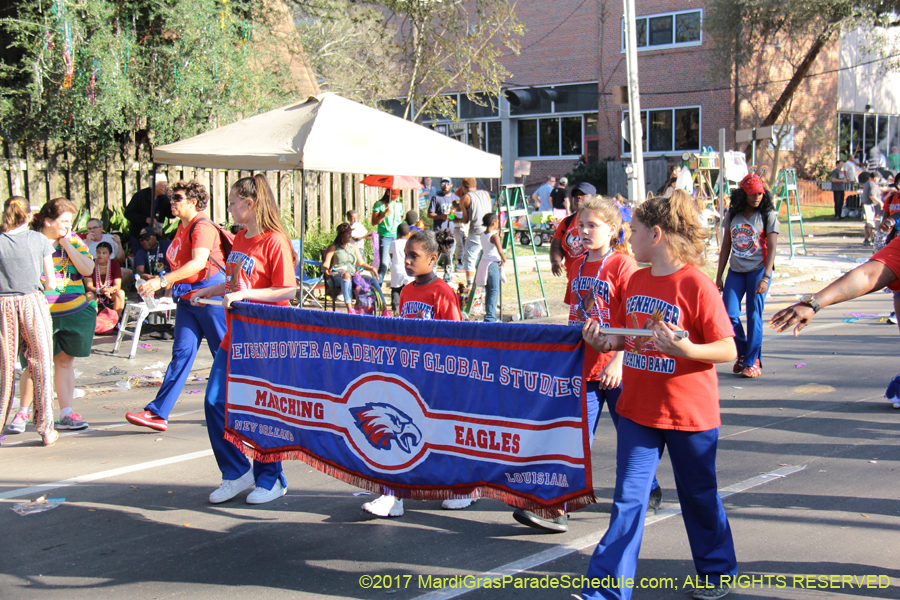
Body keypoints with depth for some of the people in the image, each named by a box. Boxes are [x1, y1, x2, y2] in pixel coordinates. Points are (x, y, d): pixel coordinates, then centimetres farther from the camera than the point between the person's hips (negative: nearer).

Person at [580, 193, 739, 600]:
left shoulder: (696, 285, -15)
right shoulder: (635, 281, 5)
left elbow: (728, 351, -14)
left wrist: (686, 349, -31)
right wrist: (604, 342, -4)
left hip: (689, 412, -5)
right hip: (637, 410, 5)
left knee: (698, 495, 12)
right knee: (628, 499, 4)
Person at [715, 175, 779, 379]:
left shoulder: (768, 215, -2)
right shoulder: (732, 215, 8)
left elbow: (772, 247, -8)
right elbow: (726, 246, 13)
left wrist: (765, 277, -17)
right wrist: (719, 275, 10)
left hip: (758, 269, -4)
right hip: (736, 271, 4)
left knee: (754, 315, -5)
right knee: (728, 314, -4)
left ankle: (753, 362, 4)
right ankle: (742, 353, 19)